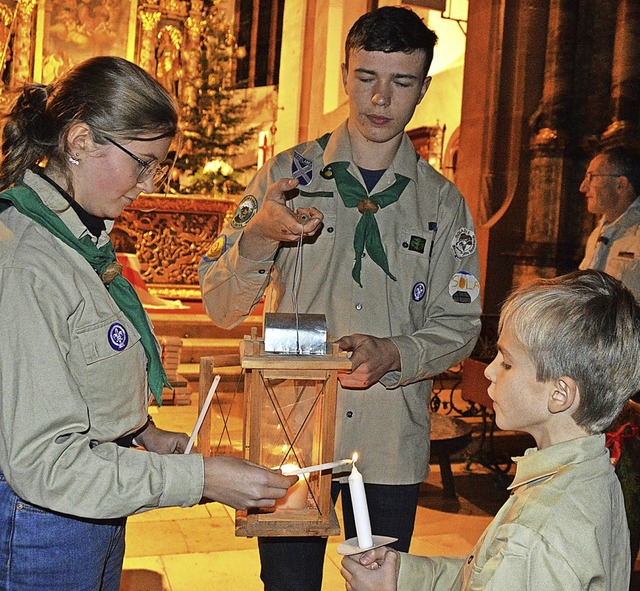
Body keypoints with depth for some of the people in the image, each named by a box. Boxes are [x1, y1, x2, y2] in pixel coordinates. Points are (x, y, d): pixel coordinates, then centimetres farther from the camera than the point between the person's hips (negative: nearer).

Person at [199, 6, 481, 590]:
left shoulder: (443, 202, 4)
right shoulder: (287, 174, 0)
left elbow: (459, 324, 2)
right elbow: (221, 306, -5)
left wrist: (392, 355, -18)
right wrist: (259, 235, -25)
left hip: (391, 449, 1)